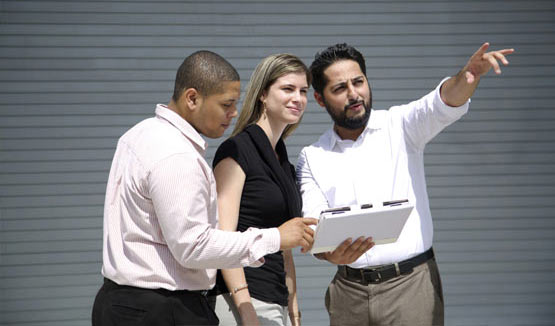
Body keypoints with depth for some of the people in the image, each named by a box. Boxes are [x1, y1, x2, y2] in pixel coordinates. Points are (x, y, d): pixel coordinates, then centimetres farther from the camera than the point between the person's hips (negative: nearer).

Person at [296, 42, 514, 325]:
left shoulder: (399, 125, 3)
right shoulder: (312, 158, 7)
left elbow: (442, 105, -16)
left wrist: (467, 77, -39)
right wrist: (329, 252, -26)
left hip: (411, 284, -2)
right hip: (349, 289, 2)